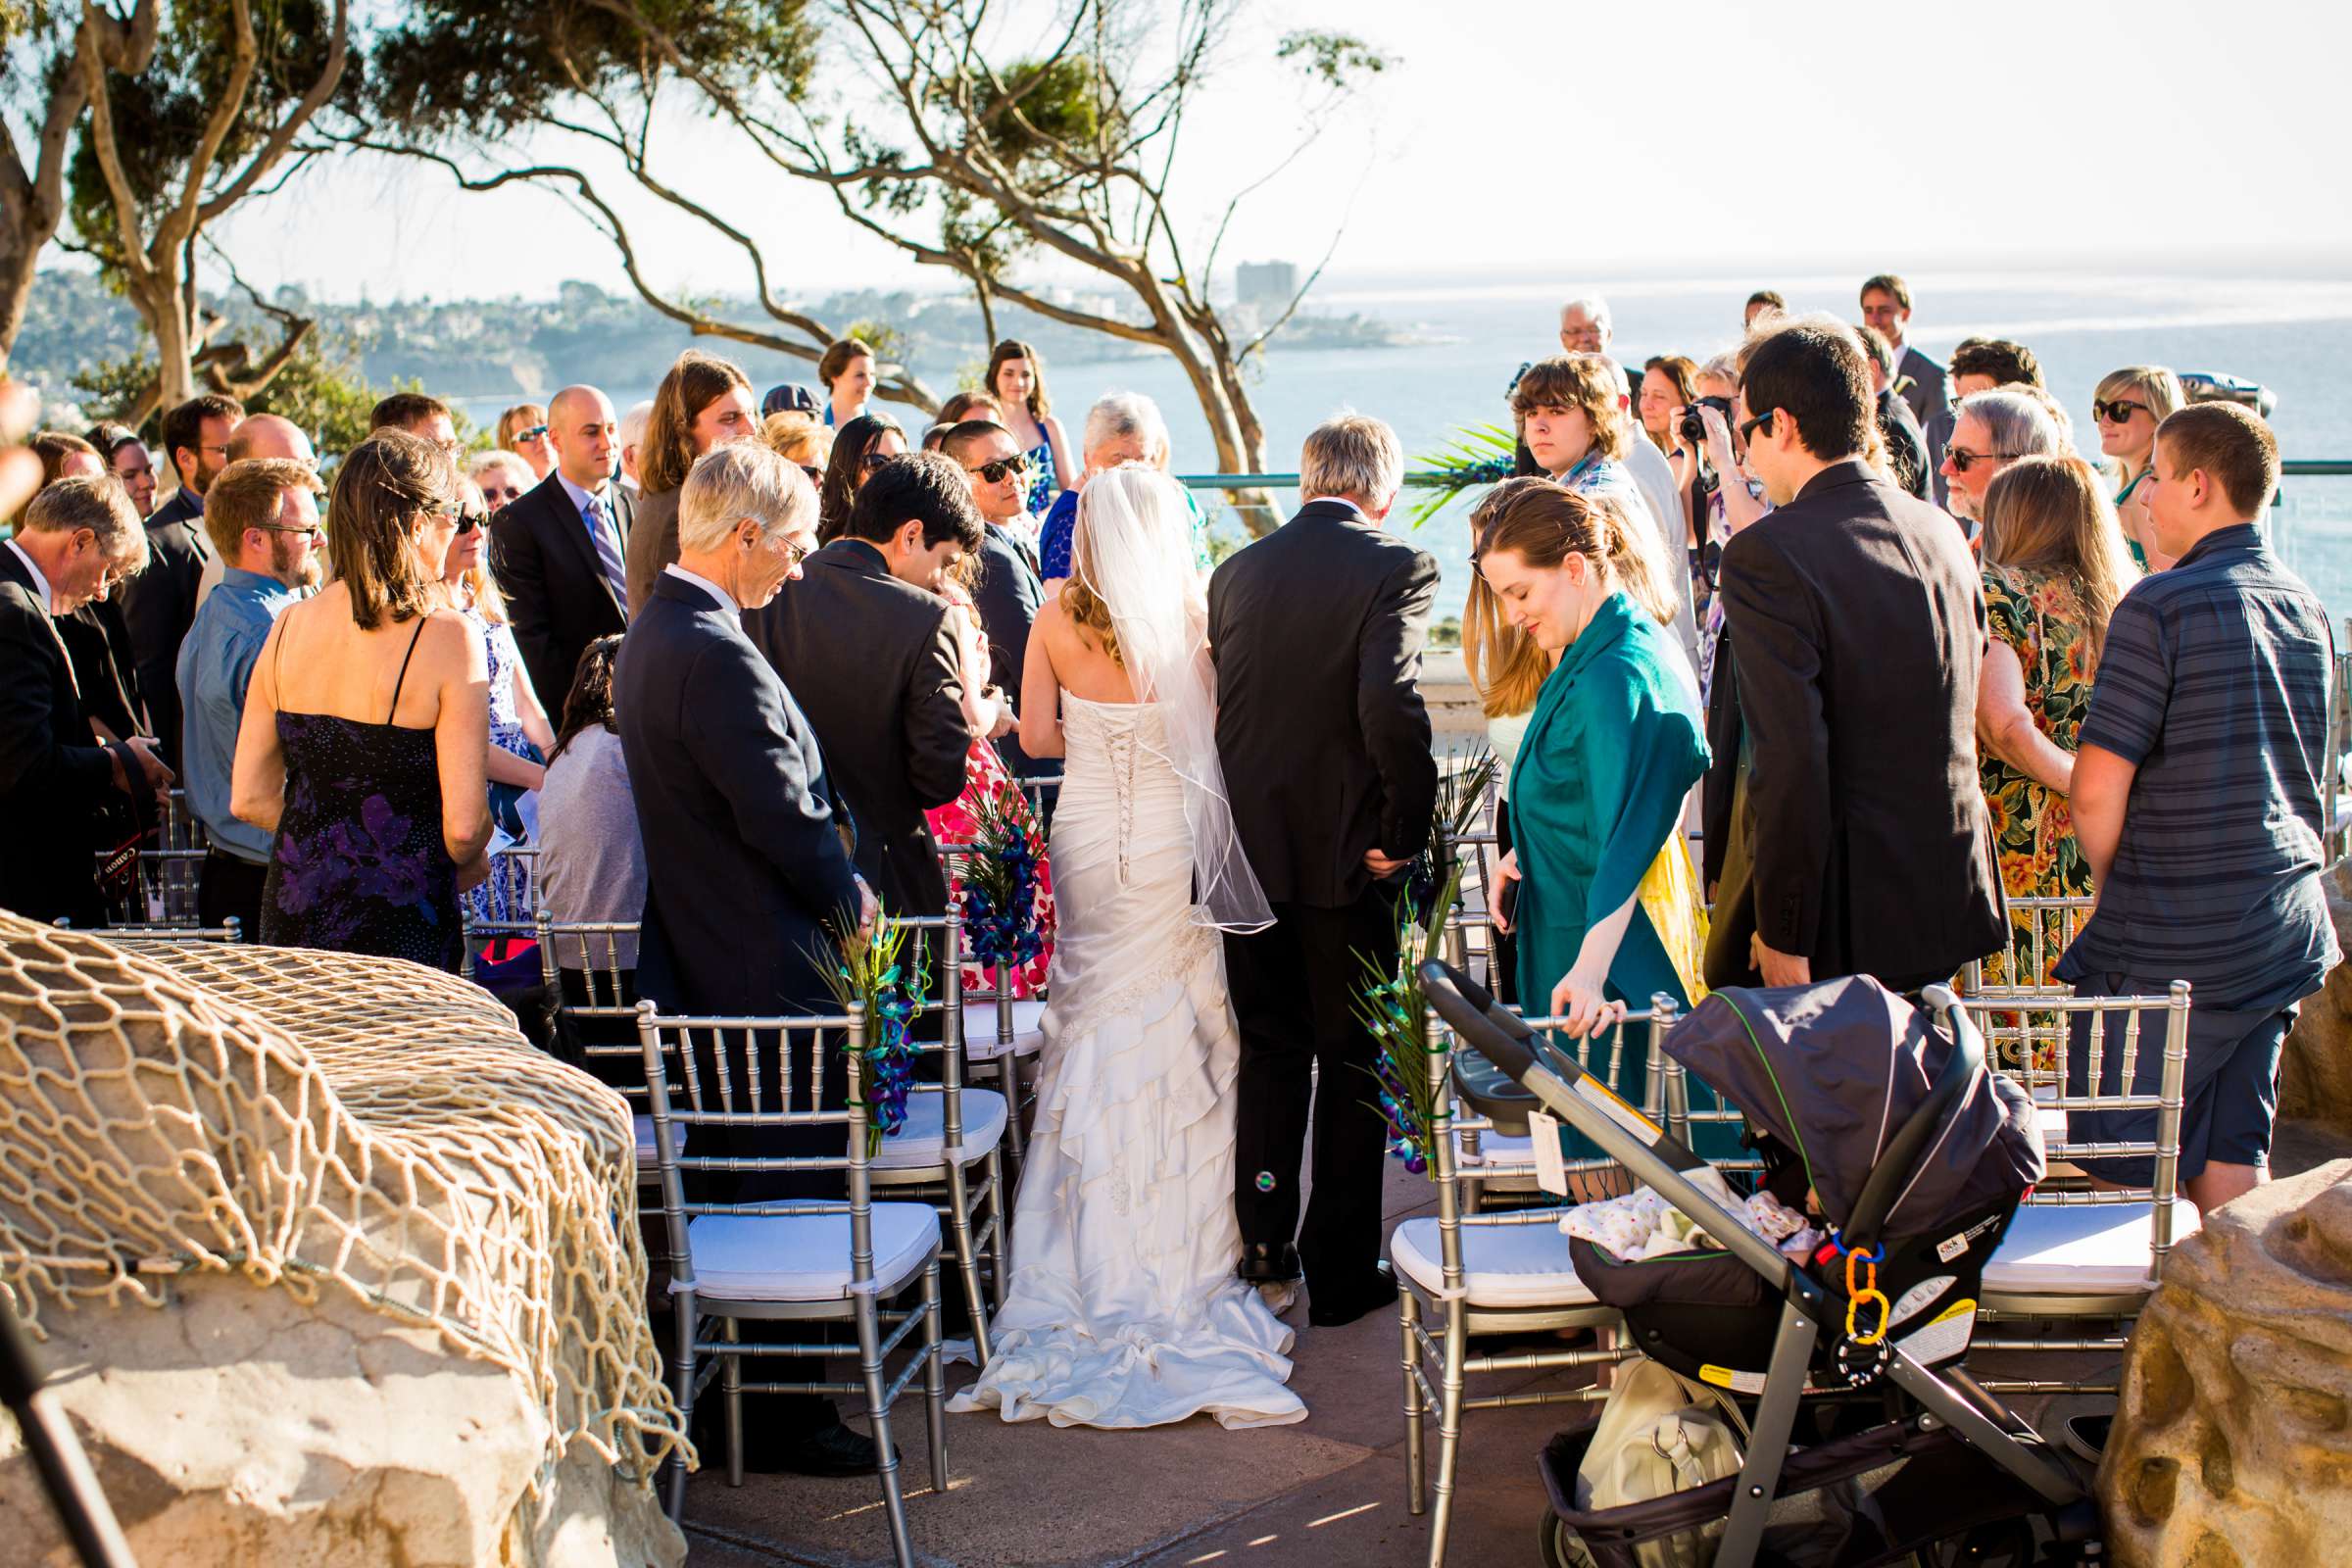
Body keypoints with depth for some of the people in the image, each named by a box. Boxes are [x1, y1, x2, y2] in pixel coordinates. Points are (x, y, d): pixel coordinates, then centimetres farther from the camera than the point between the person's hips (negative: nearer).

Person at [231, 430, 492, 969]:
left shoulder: (289, 626, 3)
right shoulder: (448, 637, -12)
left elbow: (249, 798, 7)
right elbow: (464, 826, -14)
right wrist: (464, 864, 7)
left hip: (293, 906, 5)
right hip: (399, 920, -5)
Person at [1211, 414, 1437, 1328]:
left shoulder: (1238, 569, 4)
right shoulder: (1395, 568, -11)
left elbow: (1210, 698, 7)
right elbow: (1390, 704, -24)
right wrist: (1407, 828, -13)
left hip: (1249, 848, 5)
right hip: (1345, 852, -4)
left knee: (1269, 1048, 18)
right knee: (1352, 1062, 8)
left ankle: (1264, 1242, 25)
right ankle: (1342, 1272, 14)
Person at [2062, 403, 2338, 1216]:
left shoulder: (2160, 606, -15)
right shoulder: (2308, 608, 9)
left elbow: (2098, 789, -17)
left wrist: (2112, 889, 1)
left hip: (2173, 941, -7)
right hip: (2287, 929, 7)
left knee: (2120, 1172, 2)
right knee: (2231, 1156, 13)